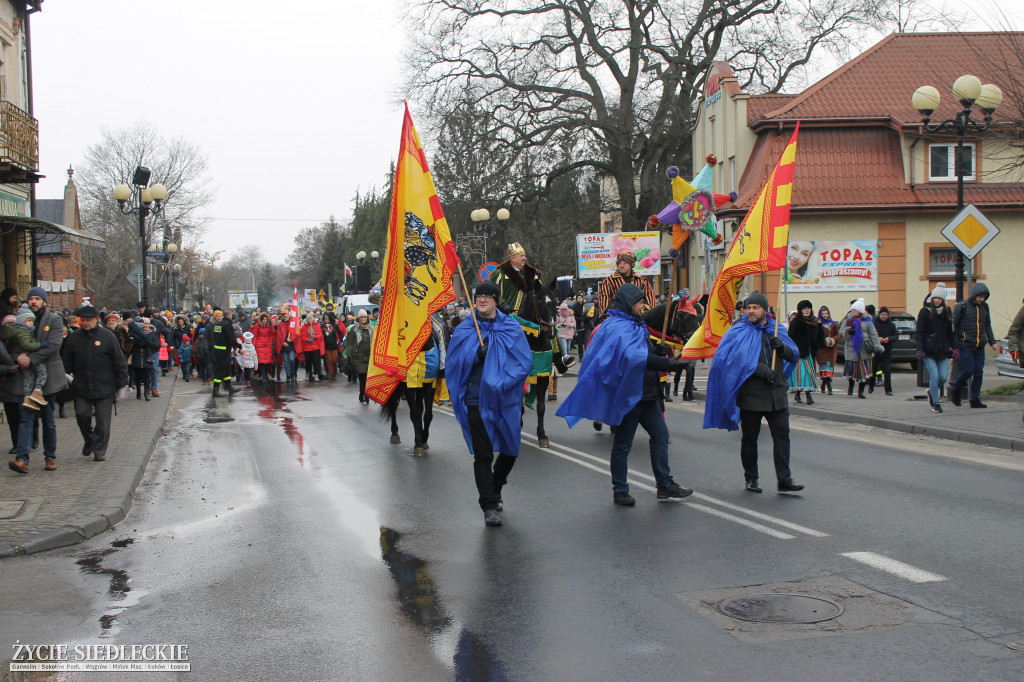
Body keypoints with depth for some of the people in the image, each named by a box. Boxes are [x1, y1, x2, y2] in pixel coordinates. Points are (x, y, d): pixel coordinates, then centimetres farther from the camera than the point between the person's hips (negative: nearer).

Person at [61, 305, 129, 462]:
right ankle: (89, 440, 26)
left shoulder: (107, 336, -2)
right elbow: (67, 363, 14)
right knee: (82, 414, -1)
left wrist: (122, 383, -3)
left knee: (102, 420, 1)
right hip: (81, 388, 2)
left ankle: (100, 451, 10)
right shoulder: (74, 338, 6)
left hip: (104, 387, -2)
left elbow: (119, 361, 0)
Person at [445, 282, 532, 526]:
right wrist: (478, 353, -17)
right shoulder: (464, 330, 4)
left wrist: (504, 382, -16)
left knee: (510, 449, 12)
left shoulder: (511, 328, 3)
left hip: (506, 400, 1)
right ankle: (488, 506, 0)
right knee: (483, 455, -5)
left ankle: (494, 489, 39)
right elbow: (453, 363, -1)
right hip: (477, 400, -1)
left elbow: (525, 361, -3)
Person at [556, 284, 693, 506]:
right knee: (623, 443, 1)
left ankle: (665, 485, 19)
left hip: (646, 394, 10)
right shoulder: (618, 327, -17)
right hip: (629, 394, -10)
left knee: (660, 435, 11)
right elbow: (631, 356, -34)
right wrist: (666, 364, -36)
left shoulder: (636, 325, 16)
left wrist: (658, 351, 3)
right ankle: (619, 490, 12)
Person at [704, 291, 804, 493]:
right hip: (750, 395, -3)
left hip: (776, 393, 3)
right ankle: (751, 479, 19)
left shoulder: (776, 330, 11)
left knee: (781, 435, -2)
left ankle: (784, 480, 0)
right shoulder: (738, 331, -3)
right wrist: (761, 370, -25)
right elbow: (736, 357, -17)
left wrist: (781, 347, -9)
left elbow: (794, 355, 13)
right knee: (749, 438, 6)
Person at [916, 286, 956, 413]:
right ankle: (935, 403, 2)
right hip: (929, 351, -4)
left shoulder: (946, 312, 11)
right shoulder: (925, 312, -3)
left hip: (943, 351, 4)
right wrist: (920, 349, -13)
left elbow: (950, 332, 17)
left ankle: (932, 391, 30)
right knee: (934, 376, -9)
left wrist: (954, 347, 9)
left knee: (943, 377, -1)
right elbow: (919, 332, -5)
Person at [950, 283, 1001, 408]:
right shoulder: (962, 306, -7)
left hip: (980, 346, 5)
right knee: (968, 370, -12)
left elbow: (987, 327, 22)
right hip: (965, 345, -5)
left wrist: (993, 342, 14)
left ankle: (975, 400, 9)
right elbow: (952, 326, -4)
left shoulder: (984, 307, 11)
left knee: (978, 373, 1)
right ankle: (955, 390, 13)